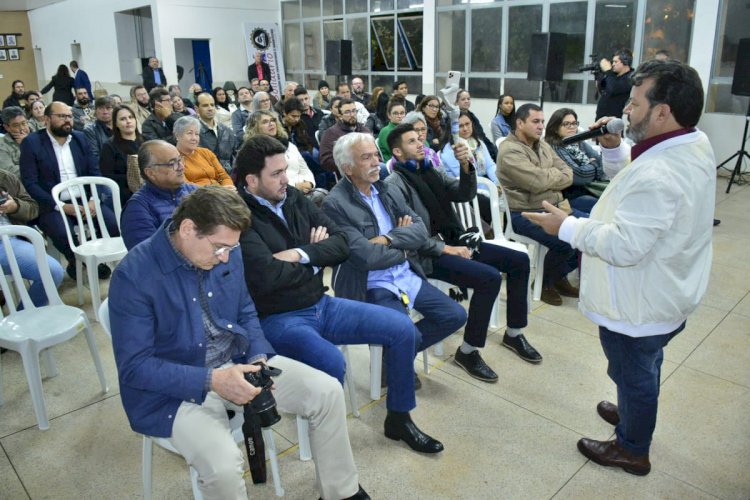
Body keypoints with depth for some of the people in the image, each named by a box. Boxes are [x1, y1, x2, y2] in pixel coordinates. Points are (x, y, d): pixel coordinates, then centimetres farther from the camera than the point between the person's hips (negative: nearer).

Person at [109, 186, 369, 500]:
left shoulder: (227, 254, -3)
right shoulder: (134, 276, -20)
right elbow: (134, 367, -20)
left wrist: (258, 359, -10)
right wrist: (211, 380, -29)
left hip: (237, 363, 6)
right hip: (174, 389, -5)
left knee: (327, 392, -7)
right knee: (223, 465, -32)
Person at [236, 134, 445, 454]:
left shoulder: (293, 198, 6)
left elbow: (341, 243, 5)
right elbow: (267, 276, -27)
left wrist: (301, 254, -14)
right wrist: (316, 260, -8)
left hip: (322, 305, 8)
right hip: (277, 319, -7)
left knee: (403, 329, 1)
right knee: (331, 362, -36)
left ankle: (399, 419, 20)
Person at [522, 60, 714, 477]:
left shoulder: (657, 175, -35)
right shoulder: (695, 144, -2)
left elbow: (624, 246, -33)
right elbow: (631, 175, 10)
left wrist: (567, 227, -23)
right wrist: (614, 148, -7)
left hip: (640, 305, -10)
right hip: (667, 294, 10)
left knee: (634, 374, 13)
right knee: (645, 368, 31)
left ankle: (632, 449, 36)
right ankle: (635, 413, 55)